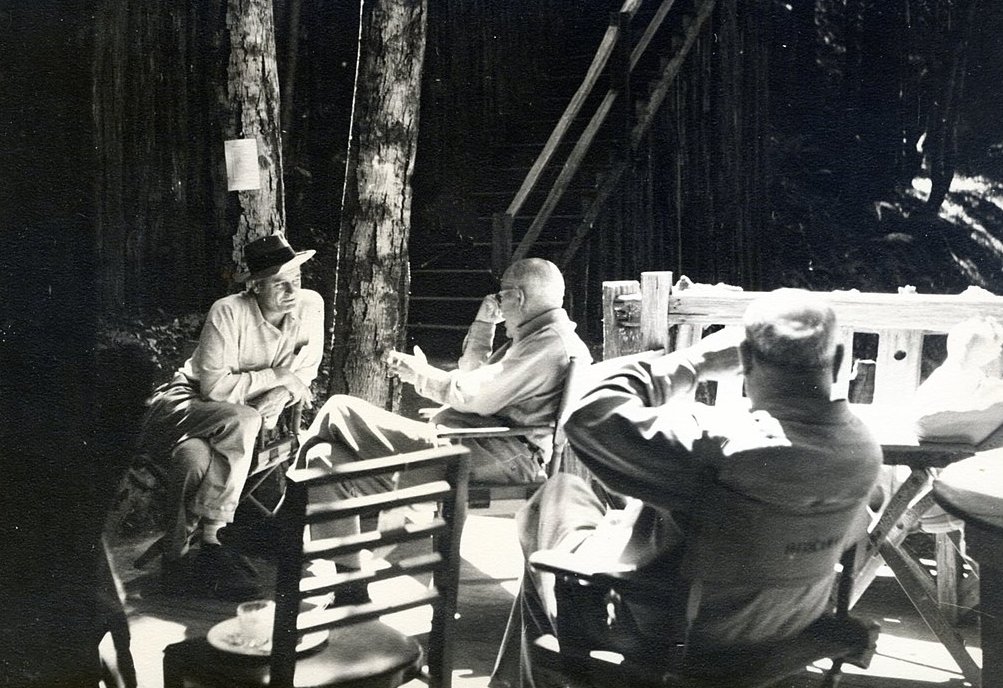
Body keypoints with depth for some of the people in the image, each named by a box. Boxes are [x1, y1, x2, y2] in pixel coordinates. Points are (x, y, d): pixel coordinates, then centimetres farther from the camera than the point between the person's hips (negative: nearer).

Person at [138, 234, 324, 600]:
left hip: (238, 413, 3)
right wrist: (277, 375, -20)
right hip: (184, 401, -3)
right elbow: (215, 386, -25)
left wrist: (276, 399, -18)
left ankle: (176, 556, -20)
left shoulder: (309, 306, -7)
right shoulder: (228, 312, -21)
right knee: (240, 421, -36)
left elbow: (303, 374, 2)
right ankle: (210, 537, -25)